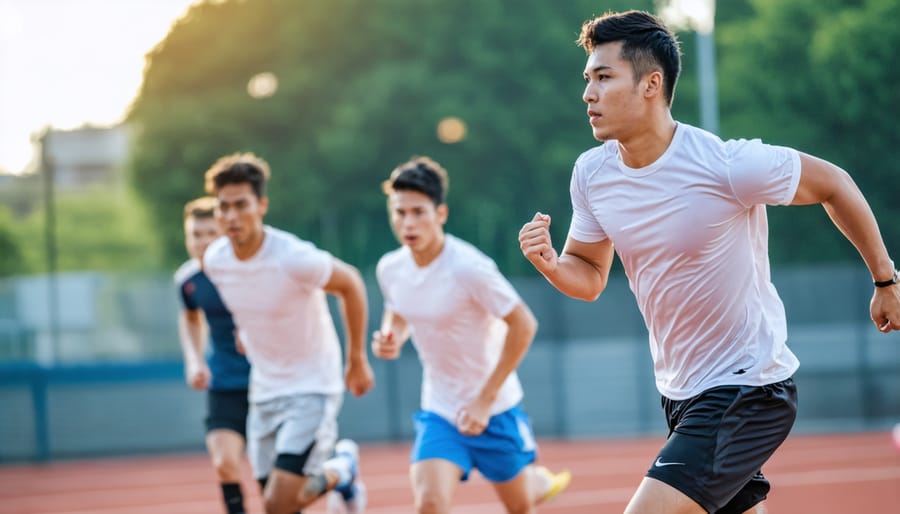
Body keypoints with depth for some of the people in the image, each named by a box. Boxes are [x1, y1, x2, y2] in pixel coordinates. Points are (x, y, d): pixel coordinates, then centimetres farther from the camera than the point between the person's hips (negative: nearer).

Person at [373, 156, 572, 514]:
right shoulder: (390, 269, -6)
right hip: (438, 411, 4)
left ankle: (541, 481, 51)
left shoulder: (469, 268, -24)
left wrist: (485, 399, -19)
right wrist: (391, 339, -9)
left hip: (494, 408, -4)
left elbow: (523, 324, -19)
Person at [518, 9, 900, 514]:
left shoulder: (728, 165, -21)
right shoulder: (592, 172, -2)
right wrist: (552, 264, -14)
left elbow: (833, 183, -6)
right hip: (681, 394, 7)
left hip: (748, 391, -7)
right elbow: (590, 276, 10)